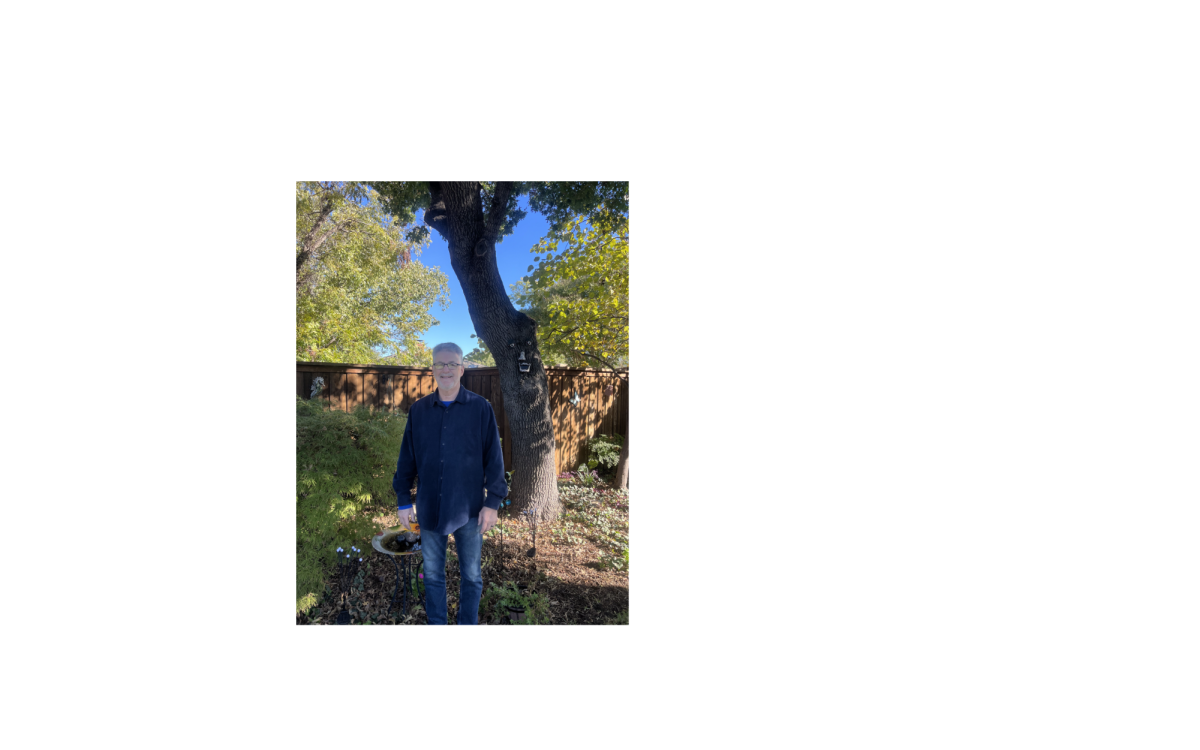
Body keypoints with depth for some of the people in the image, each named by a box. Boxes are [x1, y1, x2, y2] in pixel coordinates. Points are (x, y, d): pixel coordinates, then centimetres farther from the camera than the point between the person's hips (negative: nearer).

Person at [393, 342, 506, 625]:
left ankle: (468, 623, 29)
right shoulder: (419, 410, 2)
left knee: (471, 577, 11)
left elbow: (494, 459, -5)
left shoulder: (481, 408, -6)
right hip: (429, 509, 2)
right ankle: (436, 622, 33)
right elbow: (407, 458, 7)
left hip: (469, 510, -2)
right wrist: (403, 501, 6)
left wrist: (492, 503, -7)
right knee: (432, 575, 15)